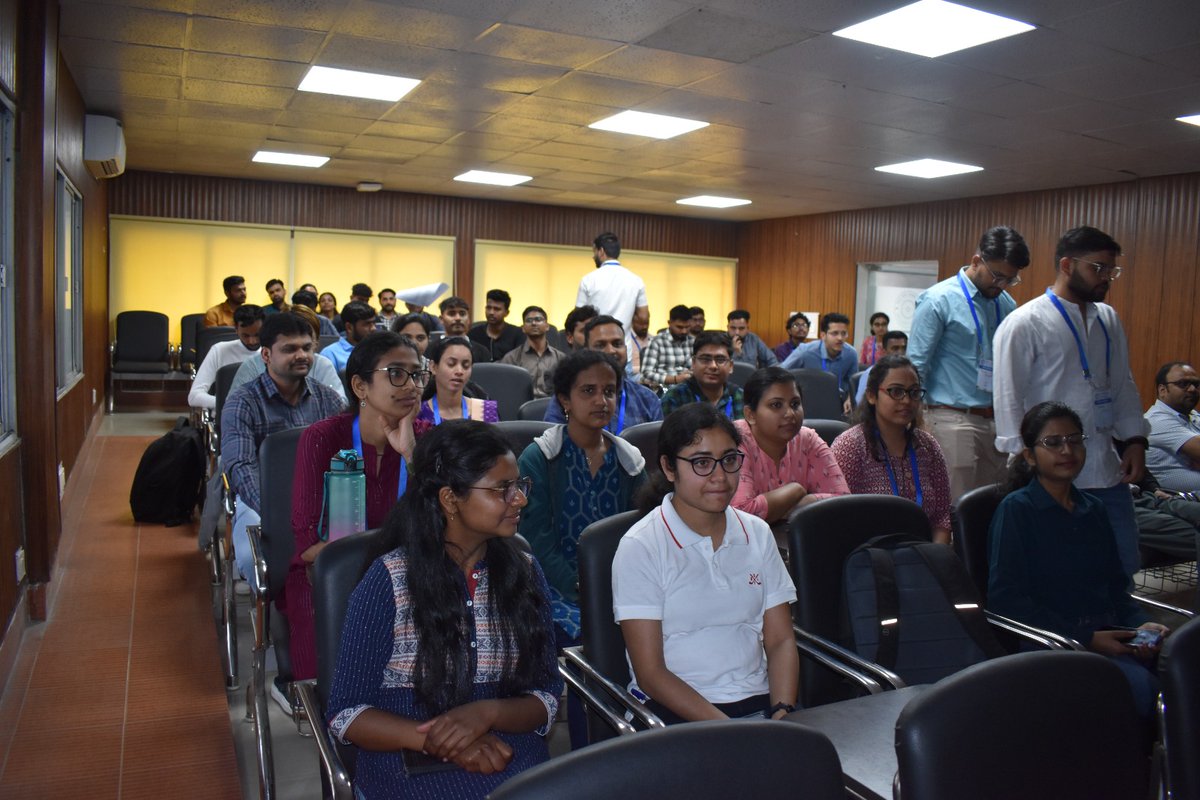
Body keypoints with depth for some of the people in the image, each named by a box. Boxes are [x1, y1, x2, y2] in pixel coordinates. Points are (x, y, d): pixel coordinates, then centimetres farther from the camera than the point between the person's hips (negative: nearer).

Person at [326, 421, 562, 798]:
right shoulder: (389, 580, -5)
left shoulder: (525, 573, 5)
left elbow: (547, 699, 4)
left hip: (514, 761, 4)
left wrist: (488, 713, -16)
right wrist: (438, 741, -20)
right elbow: (346, 712, -4)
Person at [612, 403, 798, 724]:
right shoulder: (640, 547, -7)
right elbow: (650, 673, -9)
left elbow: (781, 641, 9)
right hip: (675, 711, -4)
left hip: (759, 703, 4)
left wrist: (783, 712, -8)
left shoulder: (758, 534, 10)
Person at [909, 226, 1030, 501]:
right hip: (953, 420, -6)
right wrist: (919, 423, -15)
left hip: (998, 420, 6)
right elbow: (916, 367, -10)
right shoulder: (938, 300, -7)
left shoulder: (1007, 305, 12)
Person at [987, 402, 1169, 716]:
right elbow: (1004, 598, -9)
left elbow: (1115, 585, 22)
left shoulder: (1093, 509, 18)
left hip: (1108, 635, 6)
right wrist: (1085, 639, -13)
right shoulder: (1016, 509, -2)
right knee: (1142, 686, -30)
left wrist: (1141, 624, 0)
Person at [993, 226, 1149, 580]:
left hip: (1106, 470, 7)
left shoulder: (1108, 320, 13)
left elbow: (1123, 386, 18)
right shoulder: (1024, 324, -9)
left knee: (1122, 564, 12)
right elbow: (1008, 398, -10)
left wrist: (1135, 439, 7)